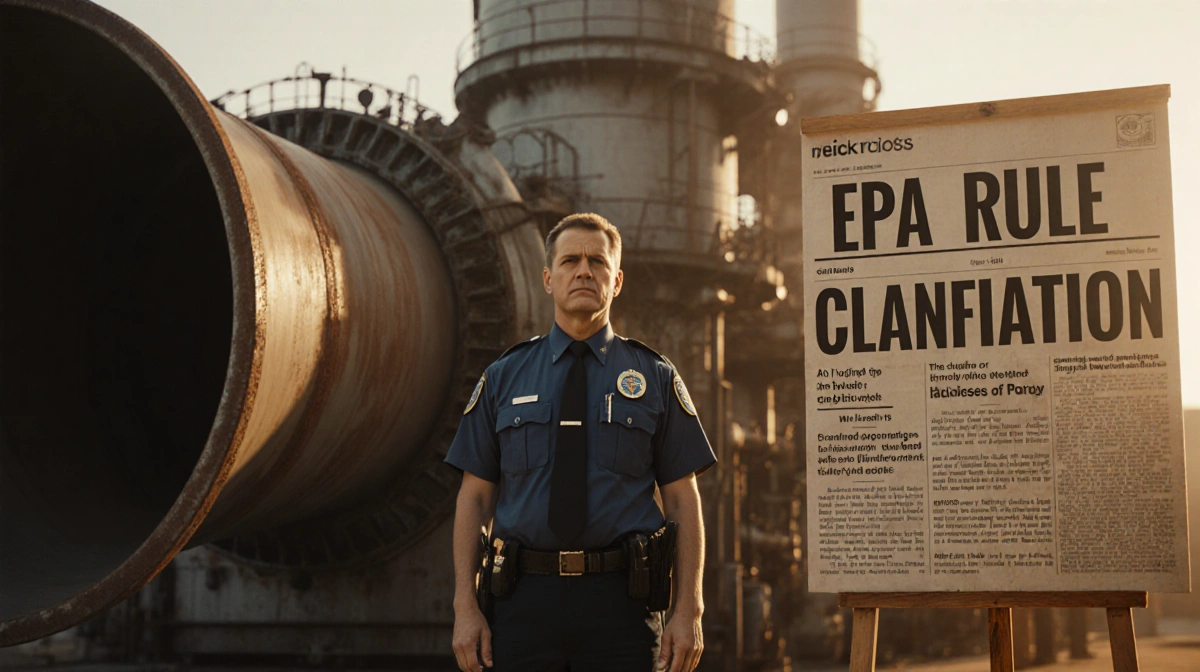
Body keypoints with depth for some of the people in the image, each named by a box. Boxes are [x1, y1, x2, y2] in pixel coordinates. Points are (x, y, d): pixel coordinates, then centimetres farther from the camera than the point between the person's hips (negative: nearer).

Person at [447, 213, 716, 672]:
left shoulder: (656, 378, 7)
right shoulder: (503, 379, 9)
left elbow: (683, 500, 3)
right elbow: (475, 496, 7)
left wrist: (688, 610, -4)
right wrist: (465, 607, 0)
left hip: (621, 600, 0)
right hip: (524, 598, 1)